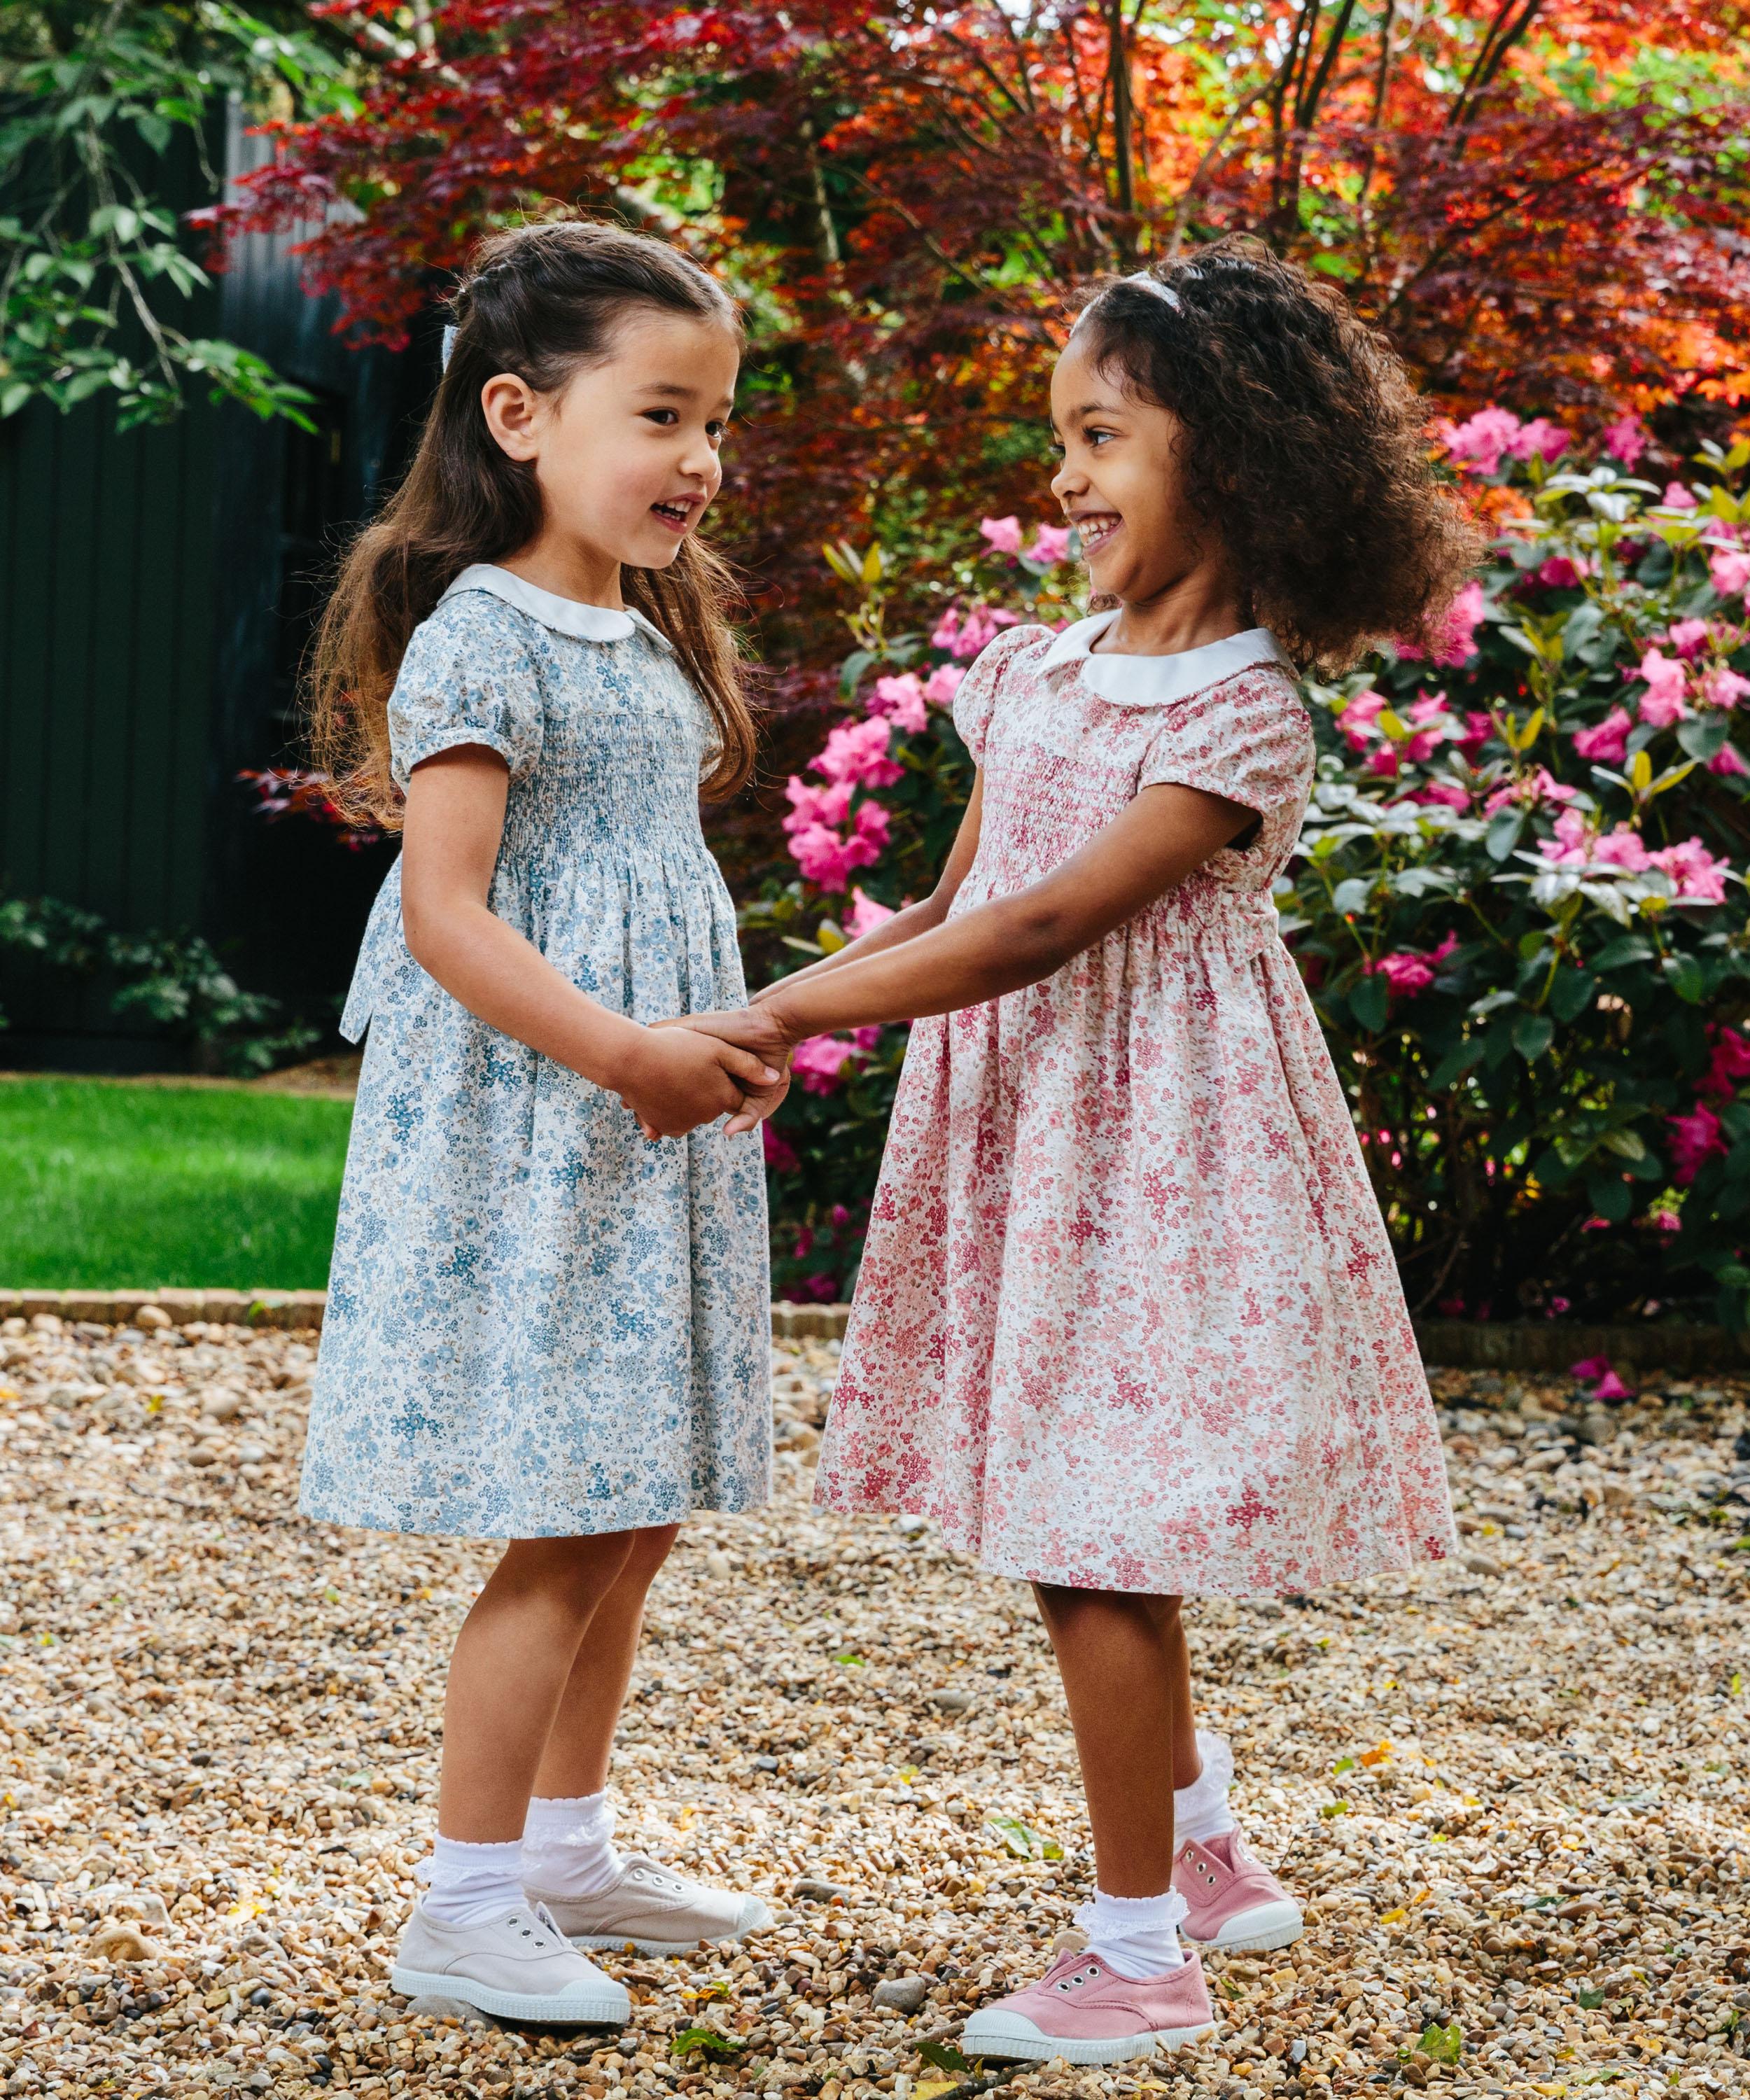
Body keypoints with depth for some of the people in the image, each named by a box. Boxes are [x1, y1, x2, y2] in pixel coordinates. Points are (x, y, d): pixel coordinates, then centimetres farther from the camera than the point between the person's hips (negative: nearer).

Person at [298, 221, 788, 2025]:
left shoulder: (647, 637, 14)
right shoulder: (481, 641, -15)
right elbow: (443, 915, -22)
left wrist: (721, 1047, 12)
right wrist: (631, 1056, -27)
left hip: (644, 1133, 9)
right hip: (525, 1137, -9)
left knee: (636, 1511, 14)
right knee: (565, 1523, -7)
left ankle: (568, 1850, 29)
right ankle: (466, 1904, 4)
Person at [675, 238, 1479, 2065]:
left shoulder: (1242, 716, -16)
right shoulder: (1037, 674, 9)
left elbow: (1039, 932, -23)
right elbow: (947, 907, 12)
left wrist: (787, 1014, -25)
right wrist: (776, 1003, -3)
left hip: (1150, 1147, -8)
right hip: (1021, 1131, 8)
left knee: (1096, 1545, -5)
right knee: (1098, 1532, 16)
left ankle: (1138, 1952, 7)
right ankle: (1204, 1852, 34)